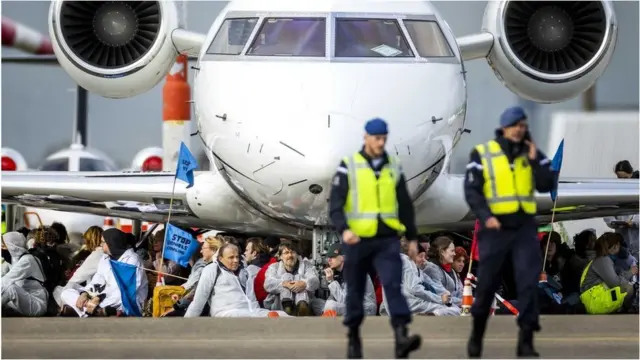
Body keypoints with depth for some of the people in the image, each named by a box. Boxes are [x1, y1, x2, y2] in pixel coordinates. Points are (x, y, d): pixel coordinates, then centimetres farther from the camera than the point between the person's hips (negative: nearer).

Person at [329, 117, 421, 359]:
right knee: (356, 291, 9)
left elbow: (405, 205, 15)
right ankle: (353, 339, 26)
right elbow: (335, 205, -8)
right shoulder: (349, 167, -2)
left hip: (387, 241, 1)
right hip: (357, 240, -1)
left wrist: (412, 238, 14)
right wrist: (344, 229, -25)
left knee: (393, 285, -16)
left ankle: (401, 339, -28)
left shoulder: (393, 167, 8)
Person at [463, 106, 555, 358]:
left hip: (525, 227, 2)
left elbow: (546, 186, -3)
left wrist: (534, 161, -14)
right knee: (487, 284, 6)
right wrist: (485, 216, -19)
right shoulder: (482, 154, -2)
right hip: (496, 227, -2)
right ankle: (477, 335, 26)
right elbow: (471, 190, -6)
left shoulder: (533, 154, 7)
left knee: (529, 282, -9)